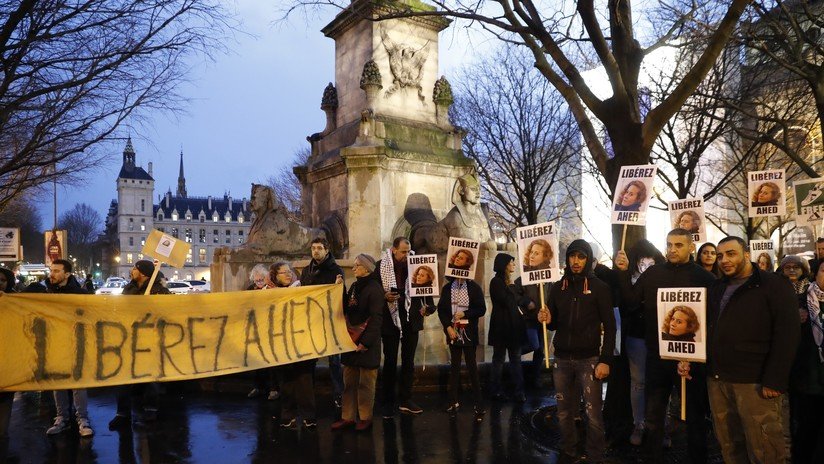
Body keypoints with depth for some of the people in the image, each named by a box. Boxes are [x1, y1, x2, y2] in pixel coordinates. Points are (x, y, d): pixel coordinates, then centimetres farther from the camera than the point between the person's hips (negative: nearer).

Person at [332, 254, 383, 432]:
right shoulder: (354, 286, 11)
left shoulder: (374, 289, -13)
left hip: (367, 343, -7)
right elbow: (346, 311, 14)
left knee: (366, 382, 4)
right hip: (351, 341, 7)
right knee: (349, 381, 10)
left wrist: (366, 342, -21)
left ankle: (366, 417, 15)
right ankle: (348, 417, 18)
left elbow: (376, 318, -18)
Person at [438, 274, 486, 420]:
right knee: (454, 366, 9)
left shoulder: (474, 287, -3)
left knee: (472, 366, 0)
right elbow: (441, 309, 4)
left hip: (469, 332, -2)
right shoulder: (447, 288, 4)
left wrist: (464, 314, -15)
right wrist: (448, 327, -8)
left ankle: (479, 405, 6)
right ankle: (454, 401, 18)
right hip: (453, 331, 3)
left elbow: (481, 309, -3)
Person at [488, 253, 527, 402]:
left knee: (516, 359, 5)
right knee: (499, 358, 3)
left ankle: (519, 391, 6)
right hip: (501, 325, -7)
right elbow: (506, 302, -17)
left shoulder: (509, 282, 15)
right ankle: (496, 390, 12)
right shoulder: (496, 282, -9)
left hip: (513, 324, 7)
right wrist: (510, 286, -2)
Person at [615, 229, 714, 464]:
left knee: (695, 414, 14)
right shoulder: (653, 273, 4)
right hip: (657, 354, 3)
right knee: (653, 414, 14)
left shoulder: (704, 277, -7)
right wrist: (624, 271, -9)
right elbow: (631, 299, 2)